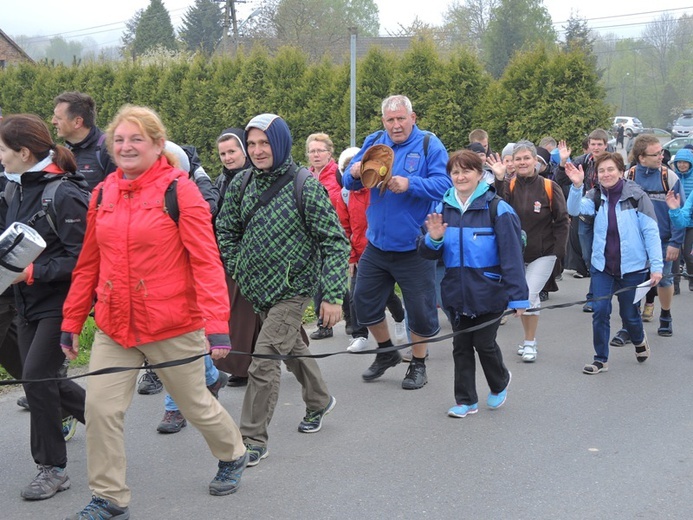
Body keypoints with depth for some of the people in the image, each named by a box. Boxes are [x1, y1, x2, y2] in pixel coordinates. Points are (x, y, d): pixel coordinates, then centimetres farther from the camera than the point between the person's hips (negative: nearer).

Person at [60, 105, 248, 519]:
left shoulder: (180, 191, -11)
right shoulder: (103, 194, 6)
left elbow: (206, 261, -16)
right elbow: (89, 264, 12)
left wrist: (217, 323, -23)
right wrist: (72, 321, 12)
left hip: (174, 326, -4)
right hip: (114, 326, 5)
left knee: (195, 404, 12)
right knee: (101, 407, -2)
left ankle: (234, 455, 42)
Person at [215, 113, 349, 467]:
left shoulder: (305, 185, -16)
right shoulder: (242, 183, -1)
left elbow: (335, 242, -15)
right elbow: (225, 230, 14)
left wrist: (333, 295, -20)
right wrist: (239, 270, 5)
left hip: (292, 289, -6)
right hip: (258, 288, 6)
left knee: (264, 361, -12)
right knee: (292, 347, 24)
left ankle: (253, 439, 0)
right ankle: (319, 401, 48)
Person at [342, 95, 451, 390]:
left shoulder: (429, 145, -8)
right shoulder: (373, 142, 6)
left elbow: (444, 185, -18)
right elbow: (349, 182, 6)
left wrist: (410, 185, -32)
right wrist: (353, 173, -17)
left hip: (414, 246, -5)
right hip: (377, 244, 5)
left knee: (420, 309, 4)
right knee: (363, 301, 13)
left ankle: (418, 363, 25)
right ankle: (387, 352, 35)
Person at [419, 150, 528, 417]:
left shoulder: (497, 209, -13)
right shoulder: (444, 209, 3)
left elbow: (512, 255, -14)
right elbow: (429, 254, 8)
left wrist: (517, 296, -16)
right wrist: (434, 238, -15)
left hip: (488, 292, -4)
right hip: (457, 292, 5)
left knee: (484, 343, 5)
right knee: (461, 345, 9)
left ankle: (499, 383, 35)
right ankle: (465, 400, 21)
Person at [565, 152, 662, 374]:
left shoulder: (637, 196, -9)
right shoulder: (596, 196, -1)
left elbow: (651, 232, -9)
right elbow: (575, 209, -19)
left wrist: (656, 266, -13)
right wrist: (577, 186, -37)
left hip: (631, 267, -2)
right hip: (602, 265, 2)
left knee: (629, 314, 10)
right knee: (600, 310, -5)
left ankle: (639, 340, 43)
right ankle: (600, 359, 9)